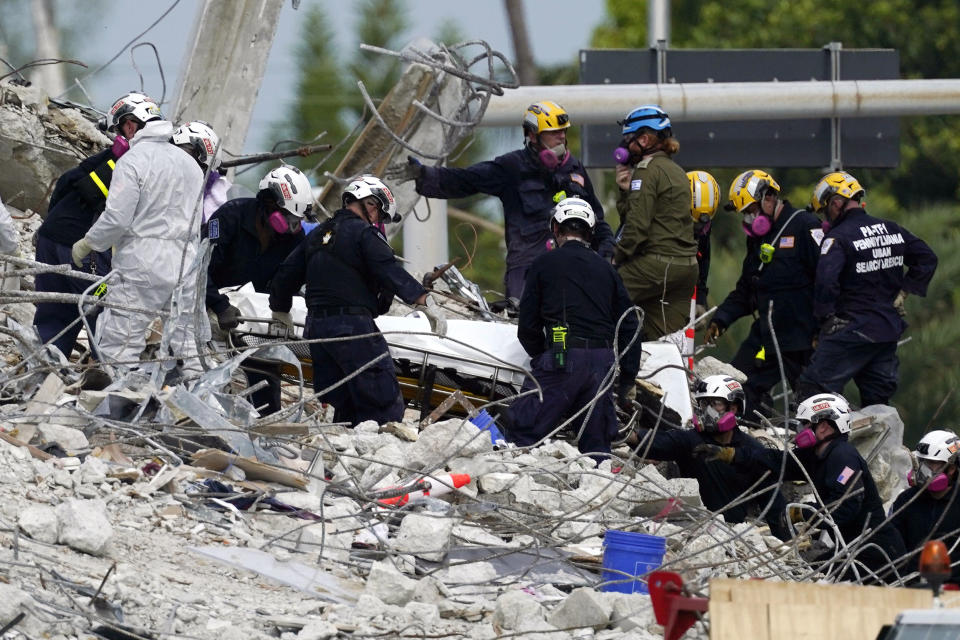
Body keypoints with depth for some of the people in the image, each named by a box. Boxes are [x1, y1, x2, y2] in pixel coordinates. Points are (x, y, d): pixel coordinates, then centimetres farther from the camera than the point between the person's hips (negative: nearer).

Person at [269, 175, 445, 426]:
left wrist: (280, 310, 42)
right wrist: (426, 302, -24)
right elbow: (391, 272, -18)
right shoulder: (363, 234, -6)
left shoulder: (316, 236, 19)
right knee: (385, 405, -11)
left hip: (315, 326, 8)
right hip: (352, 326, -8)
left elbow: (286, 276, 25)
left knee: (344, 406, 12)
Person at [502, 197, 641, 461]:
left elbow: (528, 328, 5)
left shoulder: (544, 265, 6)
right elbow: (629, 327, 16)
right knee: (596, 443, 9)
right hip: (604, 361, 4)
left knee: (523, 431, -4)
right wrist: (629, 379, 21)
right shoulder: (606, 269, 17)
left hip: (562, 359, -4)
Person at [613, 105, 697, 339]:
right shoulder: (677, 171, 21)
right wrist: (625, 191, 6)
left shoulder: (648, 170, -8)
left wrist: (618, 258, -5)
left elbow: (638, 224, -15)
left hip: (657, 265, -9)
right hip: (686, 266, 9)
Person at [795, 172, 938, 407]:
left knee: (814, 387, -6)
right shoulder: (892, 230, 9)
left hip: (852, 330, -7)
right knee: (877, 400, 13)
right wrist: (902, 293, 15)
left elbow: (826, 282, -26)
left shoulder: (837, 238, -13)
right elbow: (927, 258, 17)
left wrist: (824, 317, -12)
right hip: (890, 329, 7)